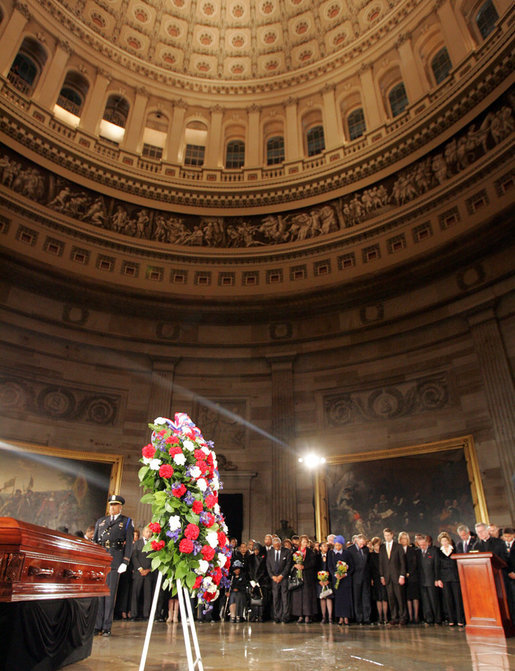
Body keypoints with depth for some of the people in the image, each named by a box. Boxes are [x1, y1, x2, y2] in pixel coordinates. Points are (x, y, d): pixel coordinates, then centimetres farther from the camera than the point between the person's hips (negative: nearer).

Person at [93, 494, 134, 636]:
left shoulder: (127, 522, 8)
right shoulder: (100, 521, 19)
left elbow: (129, 544, 2)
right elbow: (94, 541, 18)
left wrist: (125, 562, -8)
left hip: (115, 560, -3)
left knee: (110, 593, -1)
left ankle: (107, 627, 7)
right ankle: (97, 626, 11)